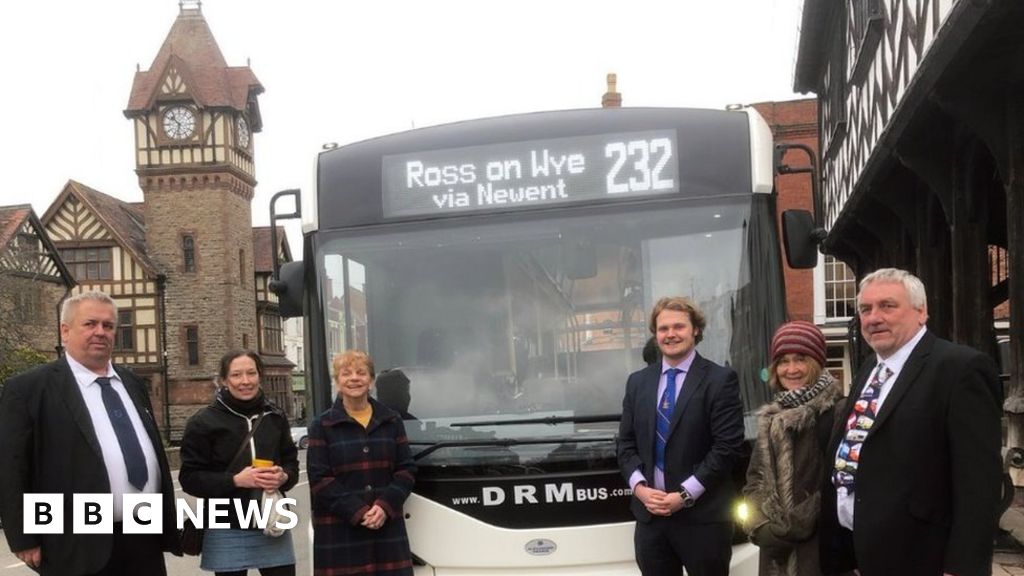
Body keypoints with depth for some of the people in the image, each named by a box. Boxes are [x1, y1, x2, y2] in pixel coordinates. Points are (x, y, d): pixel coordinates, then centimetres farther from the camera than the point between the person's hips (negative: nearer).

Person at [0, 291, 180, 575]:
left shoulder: (131, 383, 15)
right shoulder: (29, 388, -5)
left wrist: (167, 521, 17)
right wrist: (25, 541, -11)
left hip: (147, 539, 6)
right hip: (81, 549, -6)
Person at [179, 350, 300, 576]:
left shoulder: (275, 417, 8)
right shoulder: (203, 422, -5)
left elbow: (292, 463, 15)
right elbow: (190, 478, -7)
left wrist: (283, 477, -9)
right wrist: (235, 480, -19)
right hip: (228, 533, -3)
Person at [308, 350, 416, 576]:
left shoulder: (391, 421, 11)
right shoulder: (322, 426, 3)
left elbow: (406, 470, 8)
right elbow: (320, 480, -4)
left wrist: (386, 506, -9)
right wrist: (356, 511, -14)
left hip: (387, 526, 3)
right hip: (339, 531, -2)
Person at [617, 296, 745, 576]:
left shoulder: (720, 379, -4)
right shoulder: (638, 382, 13)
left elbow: (727, 446, -11)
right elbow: (626, 444, 12)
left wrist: (685, 495, -15)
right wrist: (639, 487, -6)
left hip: (702, 515, -4)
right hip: (650, 514, 5)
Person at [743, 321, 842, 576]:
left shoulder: (836, 412, -10)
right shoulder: (772, 417, 11)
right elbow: (756, 477, 14)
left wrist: (799, 524, -12)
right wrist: (760, 526, 0)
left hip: (820, 545, -6)